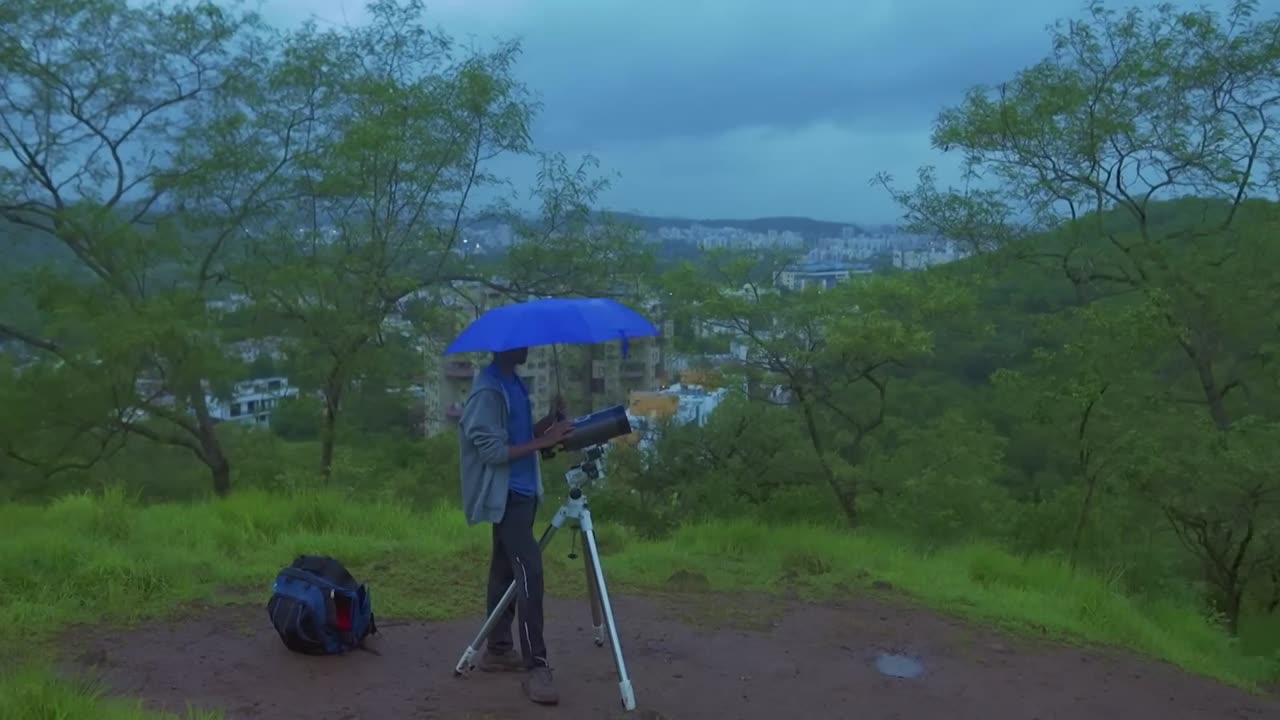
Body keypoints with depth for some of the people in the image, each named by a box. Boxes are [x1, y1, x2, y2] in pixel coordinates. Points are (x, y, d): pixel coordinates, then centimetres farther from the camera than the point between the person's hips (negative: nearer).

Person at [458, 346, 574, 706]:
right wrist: (542, 441, -22)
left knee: (507, 569, 14)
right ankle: (535, 668, -14)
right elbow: (493, 450, -20)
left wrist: (549, 421, 2)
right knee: (529, 571, -15)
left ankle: (497, 649, 23)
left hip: (522, 491, 10)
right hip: (505, 495, -10)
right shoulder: (488, 390, -16)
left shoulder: (514, 383, 14)